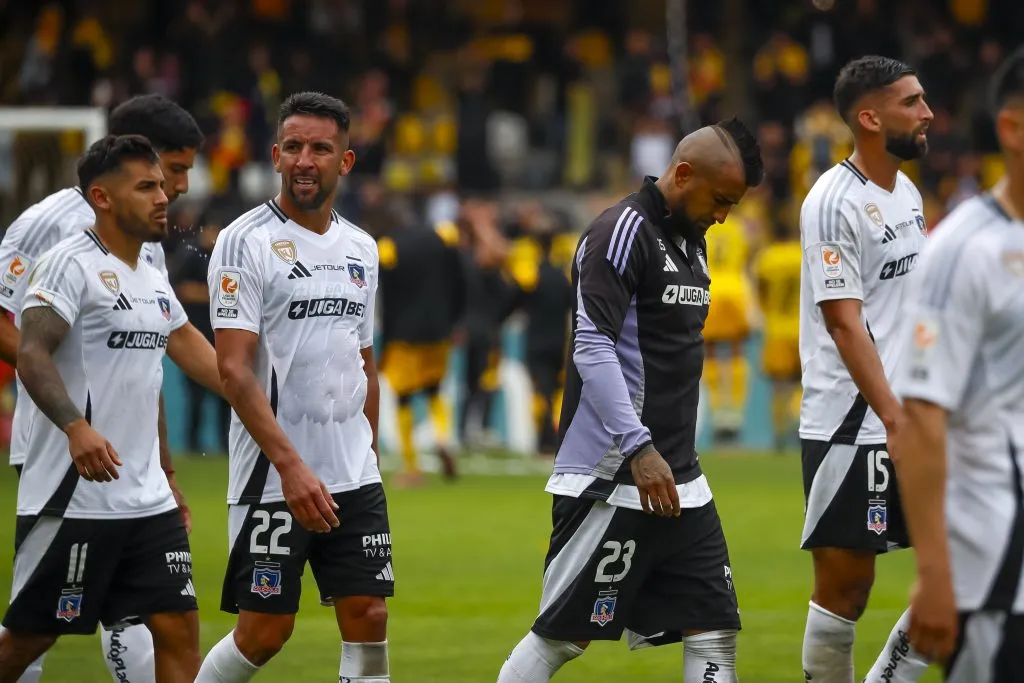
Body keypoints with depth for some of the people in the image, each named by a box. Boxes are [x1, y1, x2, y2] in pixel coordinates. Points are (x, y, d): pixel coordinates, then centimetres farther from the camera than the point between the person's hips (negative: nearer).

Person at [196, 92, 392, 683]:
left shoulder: (361, 249, 12)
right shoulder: (247, 242, -9)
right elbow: (235, 370, -16)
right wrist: (291, 465, -23)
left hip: (355, 478, 6)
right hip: (273, 477, -6)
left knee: (369, 619, -1)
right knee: (263, 633, -2)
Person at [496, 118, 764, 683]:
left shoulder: (691, 241, 16)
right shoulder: (622, 233, -13)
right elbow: (593, 347, -20)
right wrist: (638, 450, -25)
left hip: (679, 483, 9)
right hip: (611, 482, -9)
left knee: (714, 632, 3)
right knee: (561, 636, -3)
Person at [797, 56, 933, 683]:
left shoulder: (907, 191, 12)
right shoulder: (835, 203, -14)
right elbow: (844, 322, -19)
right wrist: (894, 420, -25)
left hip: (914, 417, 9)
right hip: (852, 427, -8)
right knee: (846, 582, -2)